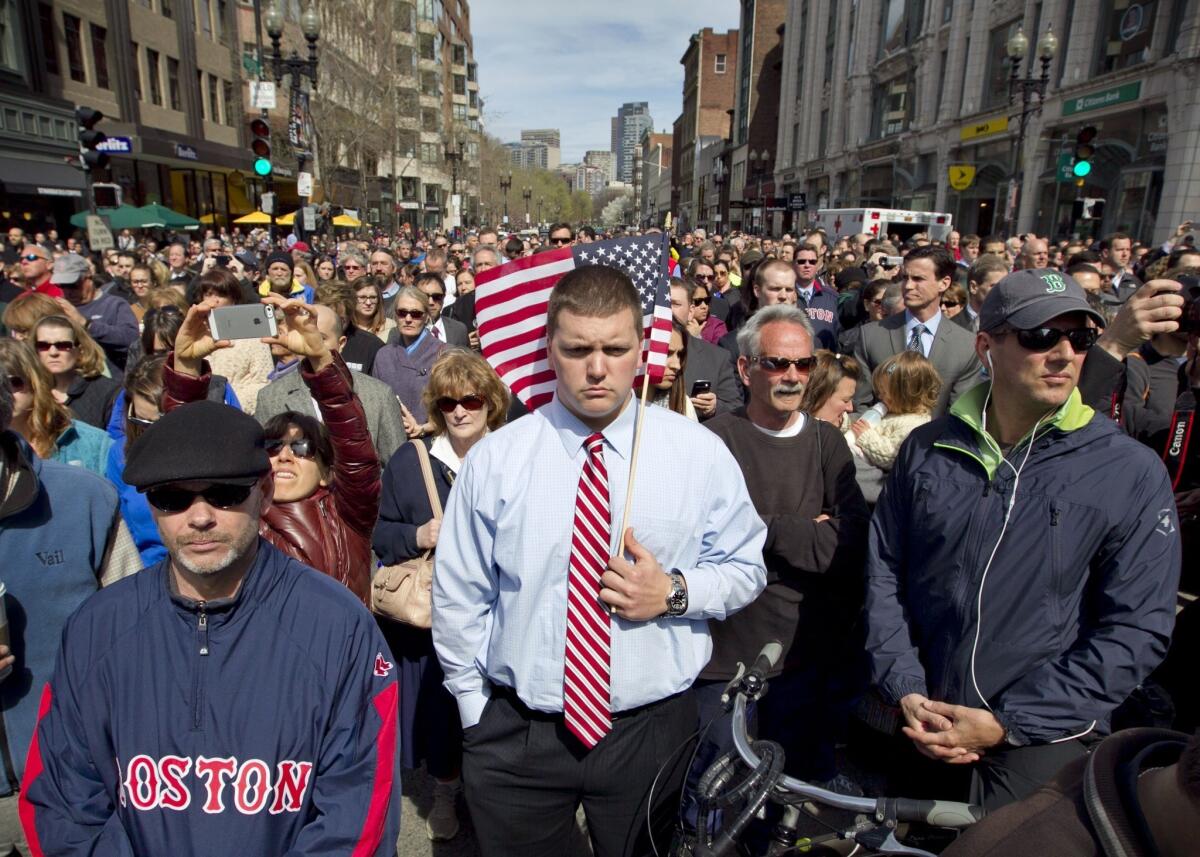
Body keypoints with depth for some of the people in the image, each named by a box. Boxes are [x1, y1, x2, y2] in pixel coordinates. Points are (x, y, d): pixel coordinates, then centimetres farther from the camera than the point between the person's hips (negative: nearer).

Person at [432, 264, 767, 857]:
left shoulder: (700, 453, -7)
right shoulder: (494, 459, -8)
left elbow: (745, 569, 2)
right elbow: (458, 599, -1)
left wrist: (674, 593, -16)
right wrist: (475, 712, 2)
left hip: (653, 734, 1)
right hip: (513, 735, 0)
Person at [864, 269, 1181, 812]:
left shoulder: (1134, 474, -10)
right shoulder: (927, 450, -3)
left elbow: (1137, 629, -12)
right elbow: (883, 572, 1)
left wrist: (1006, 723, -16)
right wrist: (904, 690, -9)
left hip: (1041, 745, -3)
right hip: (926, 730, 3)